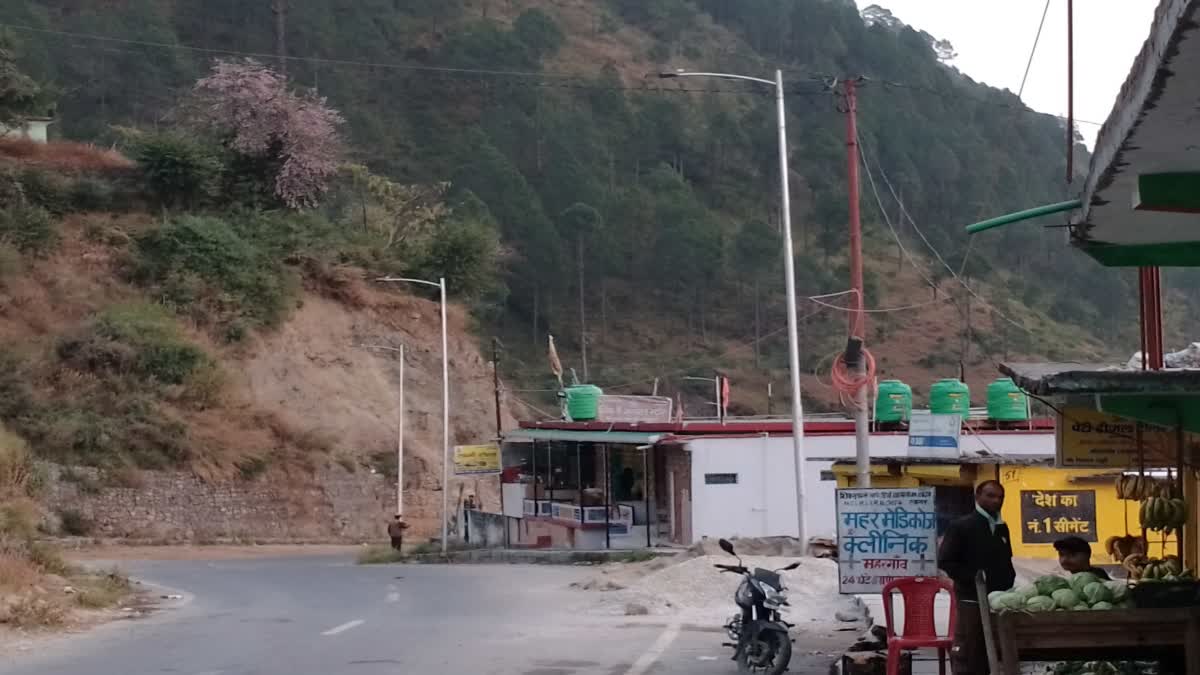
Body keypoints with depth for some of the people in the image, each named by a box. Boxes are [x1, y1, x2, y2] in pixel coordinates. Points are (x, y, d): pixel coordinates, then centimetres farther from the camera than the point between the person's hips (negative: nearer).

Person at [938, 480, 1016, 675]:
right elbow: (945, 561, -9)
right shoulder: (960, 526, -4)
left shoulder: (1002, 528, 16)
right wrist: (972, 578, -15)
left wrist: (1009, 583, 8)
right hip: (972, 600, -6)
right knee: (967, 654, -6)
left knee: (990, 654, 8)